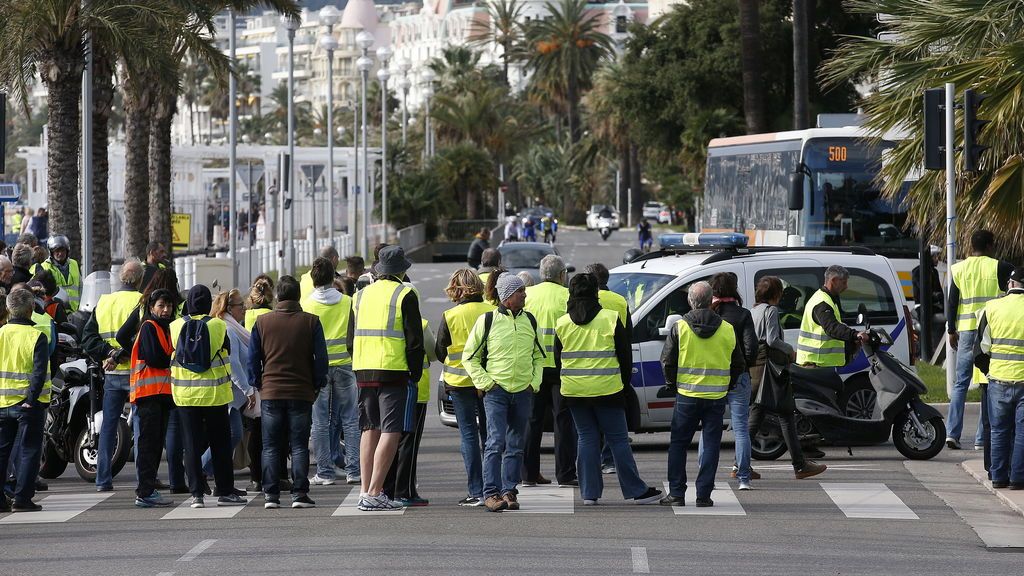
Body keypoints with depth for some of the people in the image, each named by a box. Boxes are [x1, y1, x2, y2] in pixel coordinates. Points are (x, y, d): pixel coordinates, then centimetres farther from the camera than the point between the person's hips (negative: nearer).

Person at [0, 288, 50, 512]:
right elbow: (39, 372, -19)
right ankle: (22, 499, -2)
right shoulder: (36, 336, -12)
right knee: (28, 451, 3)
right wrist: (32, 398, -16)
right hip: (28, 405, -4)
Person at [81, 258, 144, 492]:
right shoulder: (141, 302, -10)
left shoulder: (103, 302, 7)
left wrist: (108, 352, -5)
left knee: (108, 425, 10)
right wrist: (120, 355, -14)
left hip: (111, 374, 4)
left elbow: (88, 338, 4)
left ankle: (103, 479, 8)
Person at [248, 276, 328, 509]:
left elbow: (253, 358, 4)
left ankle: (271, 494, 1)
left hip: (270, 393, 1)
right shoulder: (311, 322, -2)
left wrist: (257, 384, 15)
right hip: (302, 393, -1)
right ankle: (300, 494, -2)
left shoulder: (262, 322, 2)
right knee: (299, 446, 3)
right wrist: (318, 385, 11)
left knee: (271, 447, 6)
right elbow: (321, 358, -1)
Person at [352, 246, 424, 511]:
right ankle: (374, 493, -13)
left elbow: (351, 338, 17)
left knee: (369, 430, 13)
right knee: (391, 431, -5)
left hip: (364, 370, 6)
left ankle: (366, 491, 11)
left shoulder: (361, 295, 13)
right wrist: (415, 372, -1)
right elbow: (414, 339, -8)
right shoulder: (405, 295, -4)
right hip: (393, 370, -6)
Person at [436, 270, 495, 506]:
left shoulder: (450, 317, -9)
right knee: (489, 433, 12)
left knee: (468, 434, 0)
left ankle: (476, 492, -5)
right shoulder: (492, 312, -3)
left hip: (460, 381, -3)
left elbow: (440, 352, 0)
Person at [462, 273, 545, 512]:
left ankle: (509, 491, 14)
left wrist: (535, 382, 8)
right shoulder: (487, 321, -2)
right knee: (496, 442, -13)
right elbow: (469, 357, 3)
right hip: (496, 391, -4)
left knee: (516, 445, 7)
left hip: (523, 393, 4)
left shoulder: (529, 321, 11)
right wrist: (485, 383, -6)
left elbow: (538, 355, 22)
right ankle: (491, 493, -14)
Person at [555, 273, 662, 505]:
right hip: (606, 390, -3)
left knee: (587, 438, 10)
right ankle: (636, 491, 3)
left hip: (574, 391, 3)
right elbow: (625, 355, -1)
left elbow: (558, 359, 11)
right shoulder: (610, 319, -6)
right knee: (618, 439, 1)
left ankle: (589, 492, 7)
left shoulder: (562, 323, 3)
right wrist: (624, 383, 11)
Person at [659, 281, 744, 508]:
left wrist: (672, 383, 15)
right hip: (717, 396, 1)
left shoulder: (680, 328, -5)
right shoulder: (727, 330, 0)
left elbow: (667, 361, -2)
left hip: (687, 395, -1)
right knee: (711, 445, 7)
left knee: (678, 444, 9)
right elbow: (738, 364, 9)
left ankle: (676, 493, 7)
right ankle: (704, 495, 3)